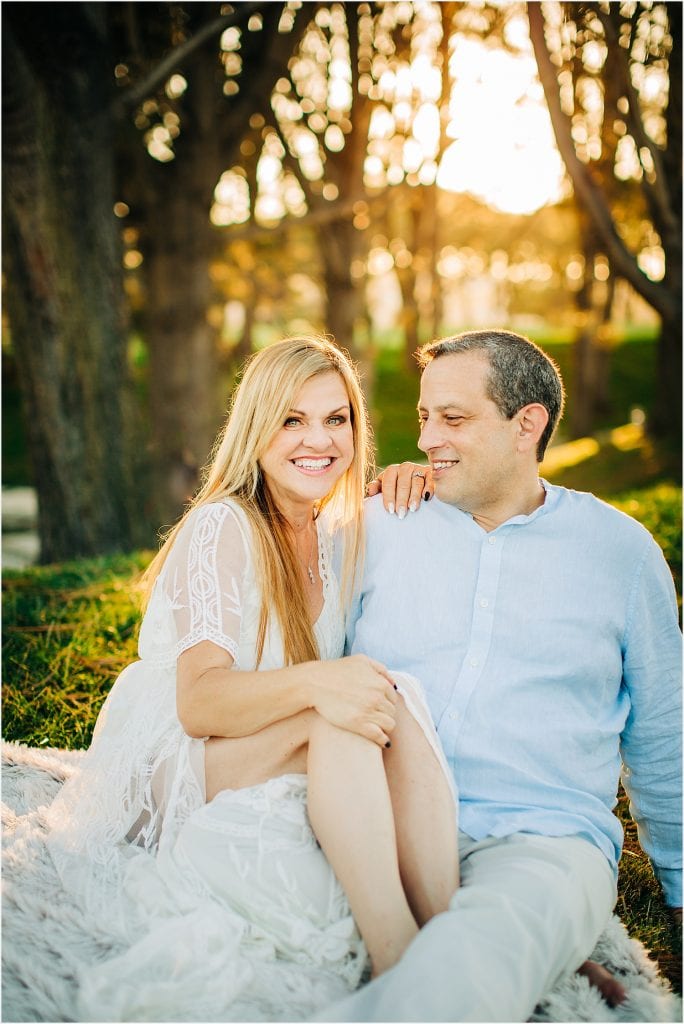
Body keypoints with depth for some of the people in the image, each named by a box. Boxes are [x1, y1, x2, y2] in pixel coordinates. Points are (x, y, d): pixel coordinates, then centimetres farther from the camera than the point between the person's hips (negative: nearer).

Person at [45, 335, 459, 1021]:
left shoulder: (339, 533, 6)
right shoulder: (222, 528, -16)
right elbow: (199, 702, -26)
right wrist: (313, 682, -47)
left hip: (284, 782, 6)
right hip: (169, 782, -6)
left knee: (387, 699, -25)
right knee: (347, 703, -33)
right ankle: (398, 959, -37)